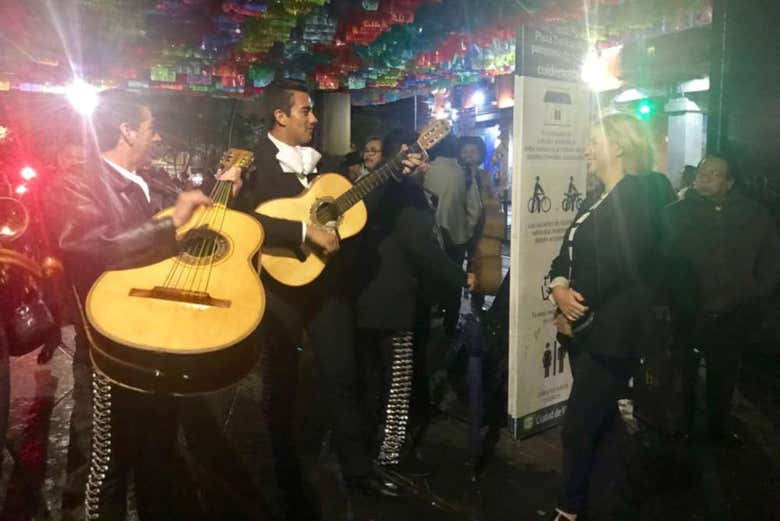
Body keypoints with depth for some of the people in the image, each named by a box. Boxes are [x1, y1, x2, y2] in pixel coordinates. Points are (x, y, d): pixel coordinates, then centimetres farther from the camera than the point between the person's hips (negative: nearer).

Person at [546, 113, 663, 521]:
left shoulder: (635, 197, -14)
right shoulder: (596, 201, 15)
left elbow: (611, 269, -22)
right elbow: (567, 254, 8)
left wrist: (574, 317, -12)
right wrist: (558, 288, -12)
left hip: (609, 334, -9)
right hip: (586, 330, 9)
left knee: (577, 428, -2)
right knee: (598, 424, 19)